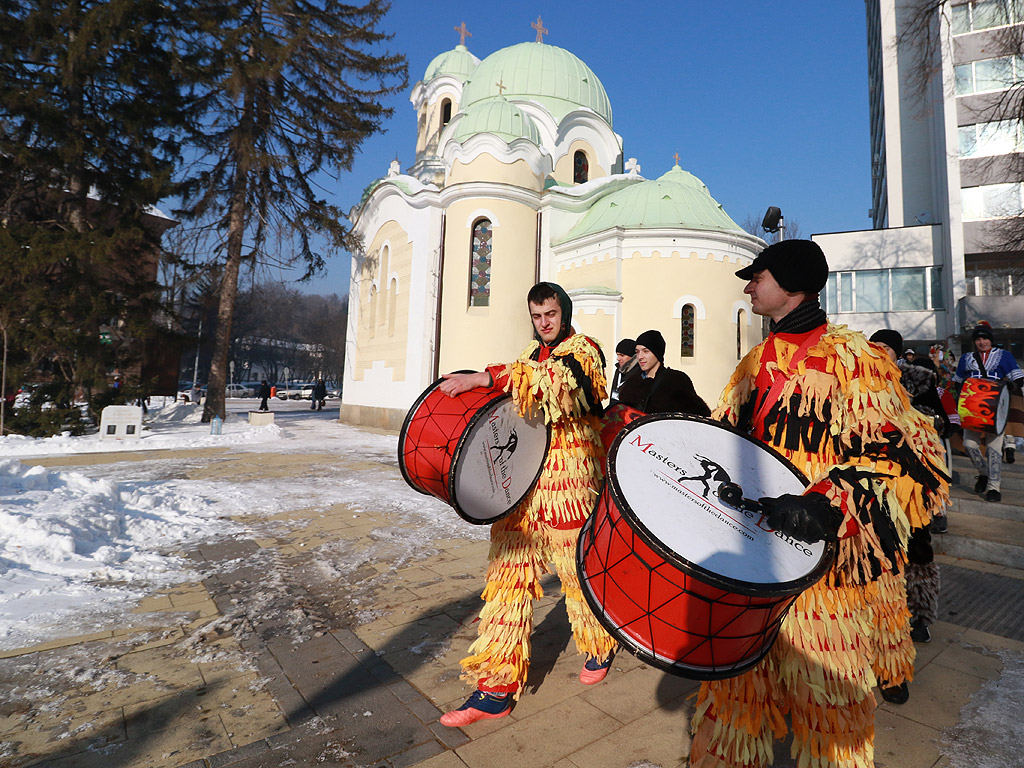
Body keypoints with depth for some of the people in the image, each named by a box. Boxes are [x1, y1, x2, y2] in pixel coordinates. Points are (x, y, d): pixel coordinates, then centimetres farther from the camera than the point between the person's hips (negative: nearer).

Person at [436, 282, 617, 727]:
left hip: (569, 477, -6)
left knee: (579, 567, 8)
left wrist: (483, 379, -30)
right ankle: (498, 685, 15)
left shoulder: (583, 350, -2)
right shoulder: (529, 356, 19)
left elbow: (559, 379, -25)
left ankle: (600, 647, 37)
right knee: (509, 568, 4)